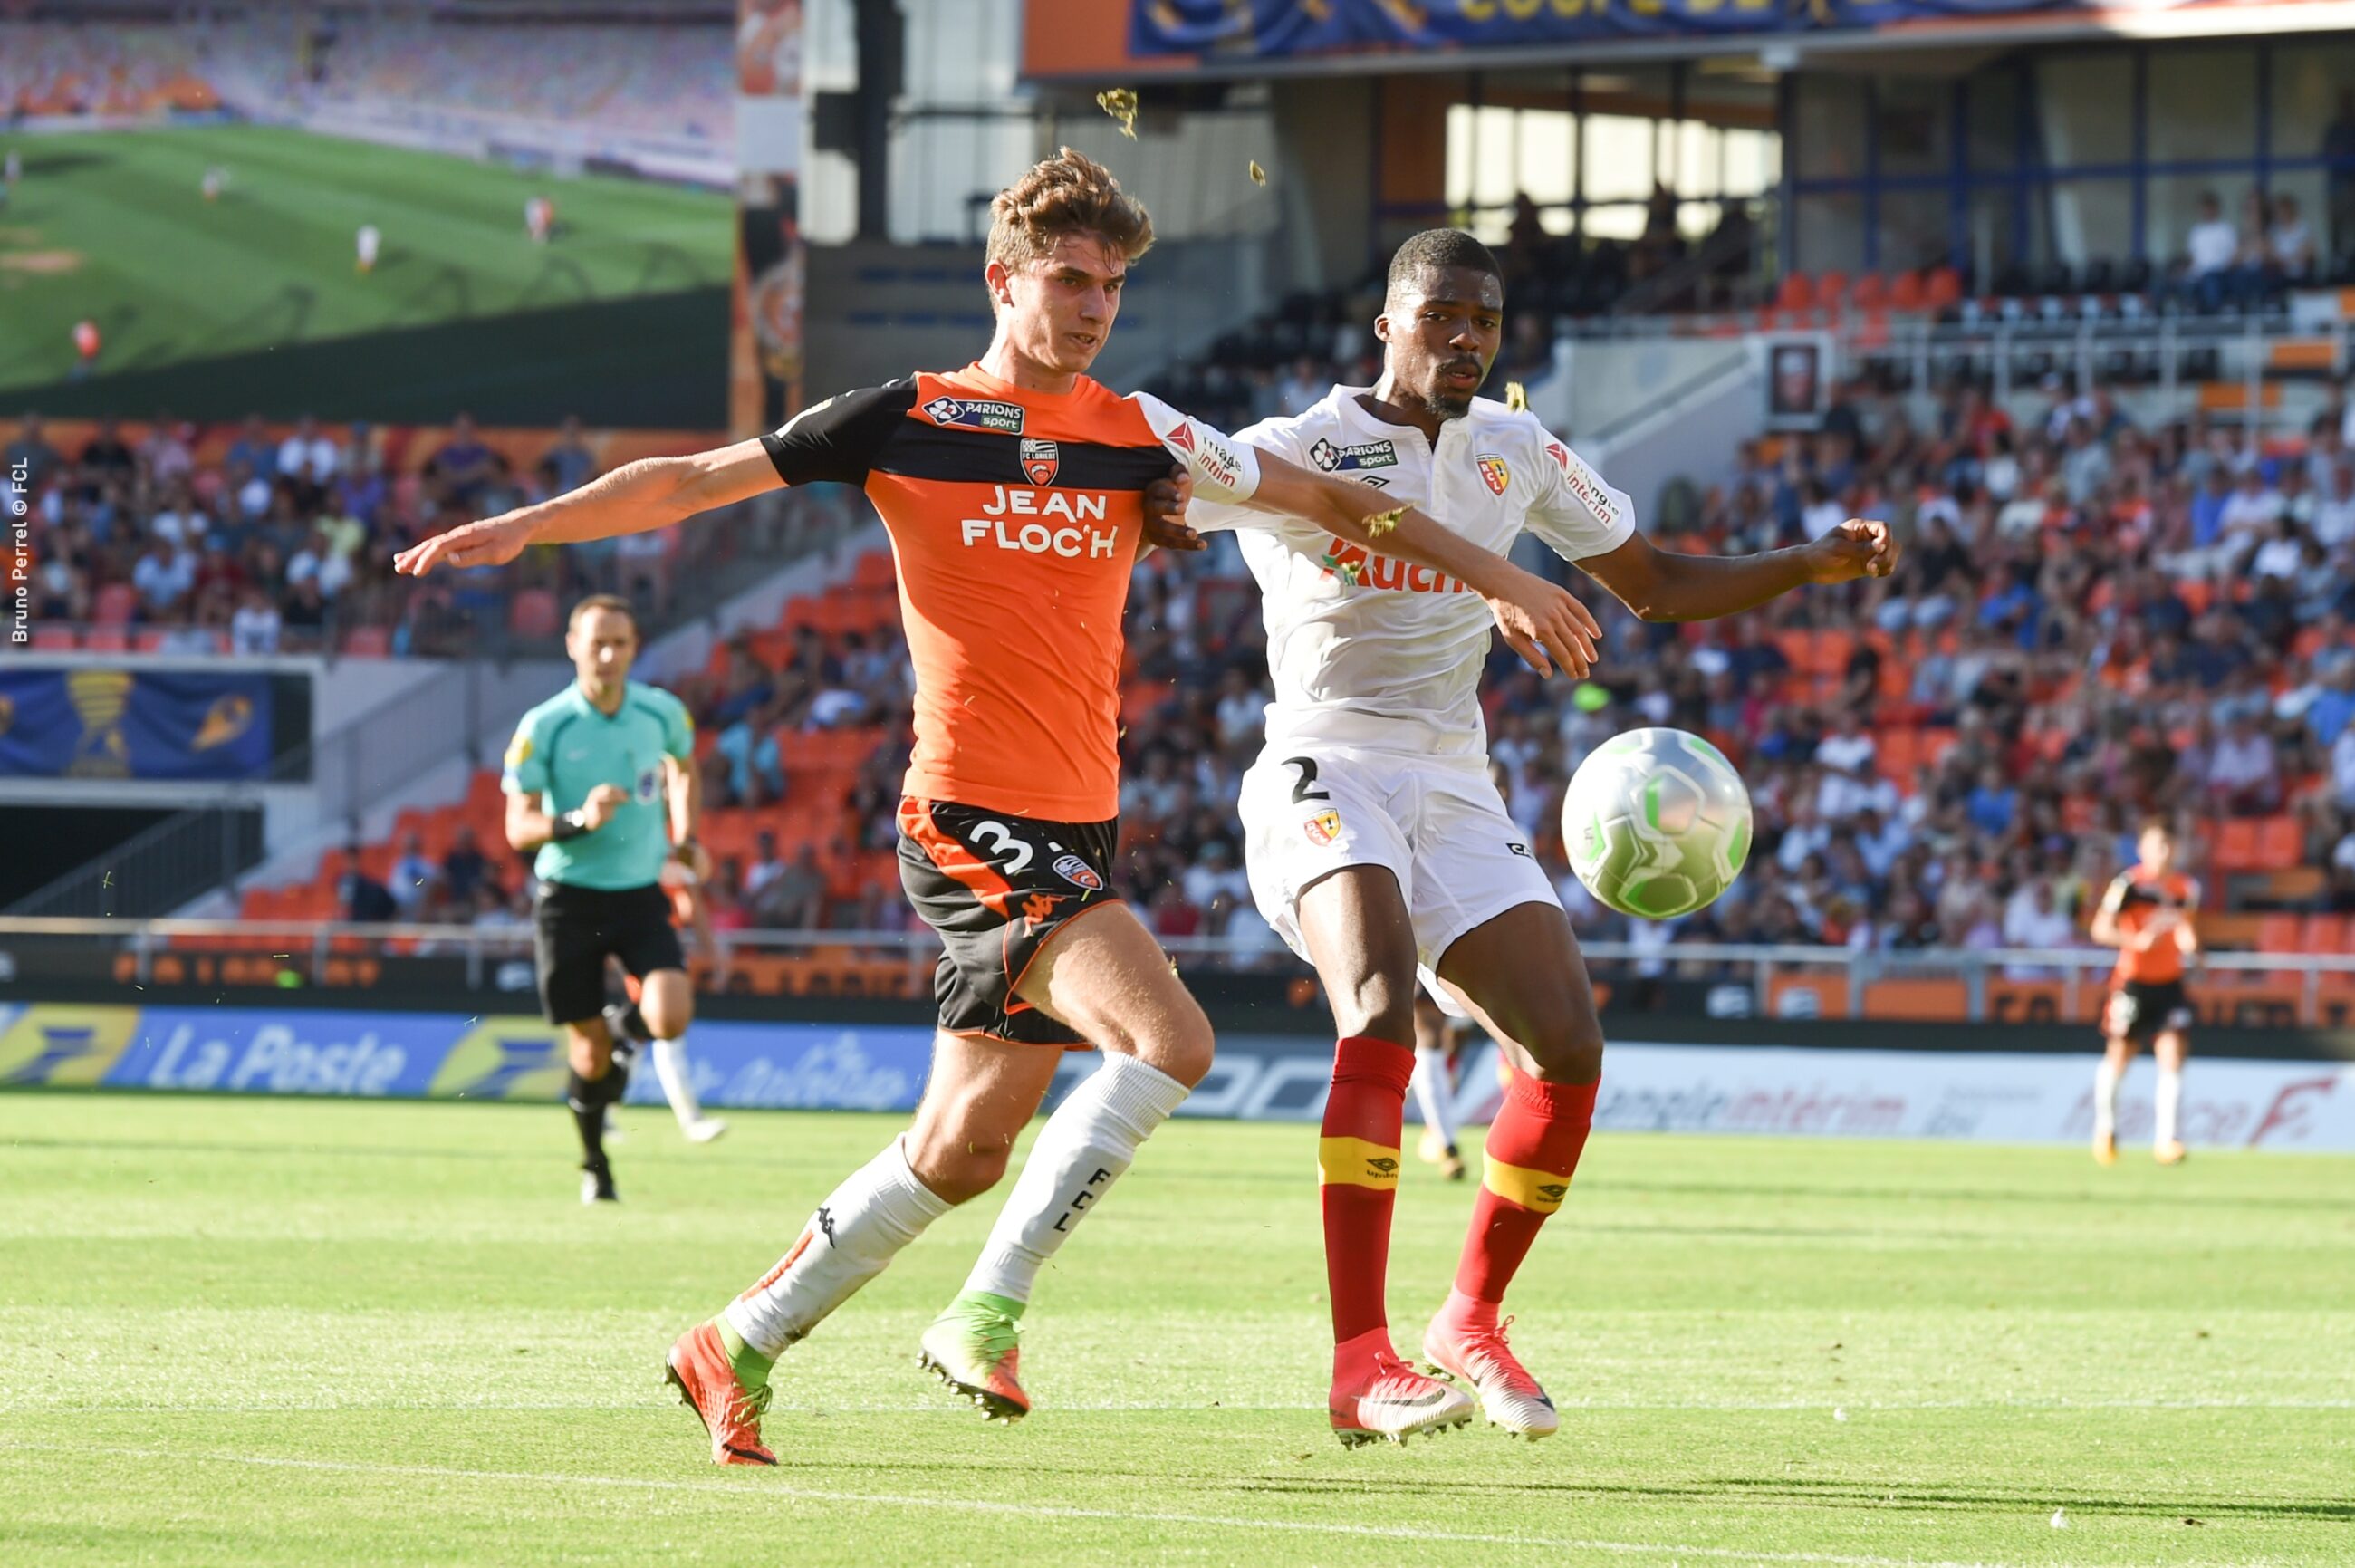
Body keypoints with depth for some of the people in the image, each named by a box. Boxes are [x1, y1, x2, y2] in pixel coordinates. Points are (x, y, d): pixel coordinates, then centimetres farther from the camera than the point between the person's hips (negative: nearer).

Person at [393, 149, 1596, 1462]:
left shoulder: (1138, 434, 11)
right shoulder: (912, 421, -1)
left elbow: (1322, 497, 21)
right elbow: (693, 482, 3)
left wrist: (1497, 578, 23)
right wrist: (530, 525, -7)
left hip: (1081, 828, 6)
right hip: (974, 815, -6)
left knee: (965, 1150, 8)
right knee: (1168, 1035, -24)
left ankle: (741, 1348, 22)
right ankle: (989, 1311, -16)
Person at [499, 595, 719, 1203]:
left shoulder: (663, 713, -1)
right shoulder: (543, 727, -10)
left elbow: (684, 766, 23)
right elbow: (519, 828, -11)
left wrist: (685, 839, 15)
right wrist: (578, 821, -27)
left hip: (640, 893, 2)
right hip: (569, 897, -2)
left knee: (671, 1020, -21)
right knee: (590, 1056, 2)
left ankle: (629, 1022, 17)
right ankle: (594, 1166, 28)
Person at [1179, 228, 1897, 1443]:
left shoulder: (1517, 453, 14)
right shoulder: (1300, 451, -4)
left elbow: (1654, 585, 24)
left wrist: (1814, 564, 10)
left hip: (1455, 791, 6)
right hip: (1326, 774, -6)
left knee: (1567, 1048, -8)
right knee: (1382, 1005, -31)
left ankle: (1469, 1323, 14)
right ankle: (1360, 1363, -36)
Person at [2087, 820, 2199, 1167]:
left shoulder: (2186, 888, 6)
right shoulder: (2129, 883, -10)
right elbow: (2101, 929, -12)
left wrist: (2189, 945, -1)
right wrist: (2137, 940, -27)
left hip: (2169, 982, 4)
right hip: (2133, 979, -4)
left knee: (2173, 1053, -9)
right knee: (2119, 1056, 2)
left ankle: (2166, 1138, -8)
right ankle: (2104, 1130, 25)